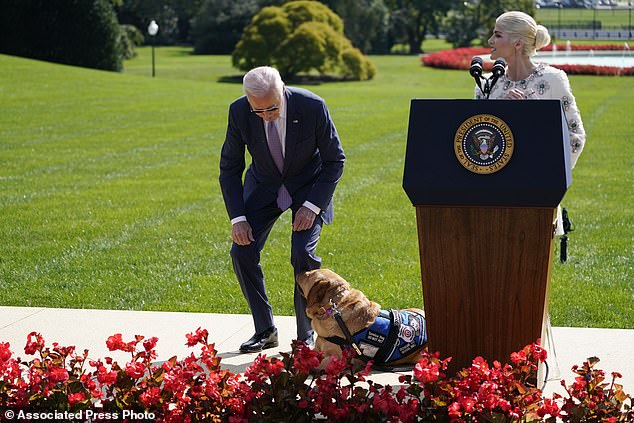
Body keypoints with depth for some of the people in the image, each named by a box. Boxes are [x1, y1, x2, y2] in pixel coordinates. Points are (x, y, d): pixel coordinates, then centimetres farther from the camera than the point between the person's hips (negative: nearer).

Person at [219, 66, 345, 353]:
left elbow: (335, 160, -14)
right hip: (264, 186, 3)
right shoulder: (239, 112, -21)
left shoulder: (313, 107, -27)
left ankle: (305, 336, -3)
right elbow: (229, 167, -8)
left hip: (309, 186, -3)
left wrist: (312, 205, -22)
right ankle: (265, 330, 6)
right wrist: (238, 217, -17)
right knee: (242, 251, -11)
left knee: (303, 254, -20)